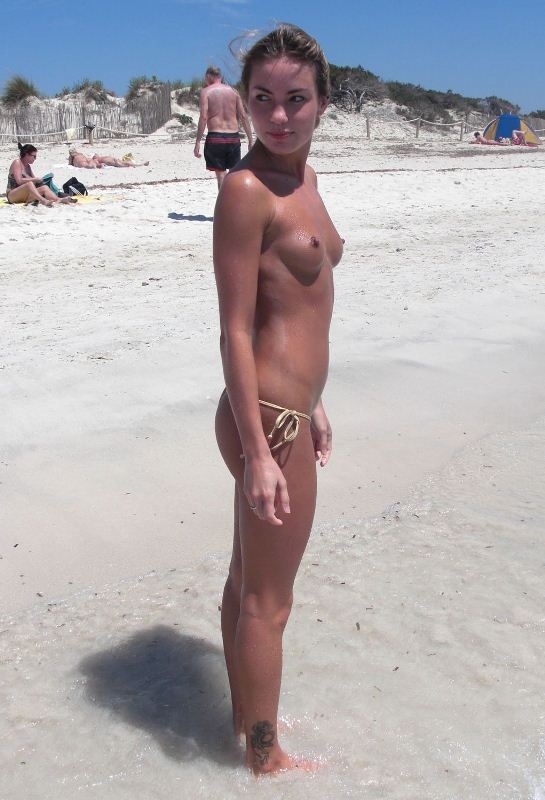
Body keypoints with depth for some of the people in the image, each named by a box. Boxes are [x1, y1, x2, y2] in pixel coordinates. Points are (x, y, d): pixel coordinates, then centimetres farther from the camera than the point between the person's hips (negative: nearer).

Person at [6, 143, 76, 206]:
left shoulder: (28, 166, 17)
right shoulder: (17, 163, -8)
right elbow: (19, 181, -20)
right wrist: (35, 179, -15)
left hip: (24, 196, 8)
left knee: (44, 188, -11)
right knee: (29, 184, -35)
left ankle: (59, 200, -38)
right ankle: (43, 201, -58)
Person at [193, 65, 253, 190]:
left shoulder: (206, 92, 0)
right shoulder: (233, 91, 10)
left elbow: (203, 117, -11)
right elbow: (243, 116, 6)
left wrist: (197, 142, -11)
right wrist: (250, 139, 10)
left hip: (215, 137, -3)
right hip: (233, 136, 4)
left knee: (221, 176, 0)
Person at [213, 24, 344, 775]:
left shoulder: (303, 179, 11)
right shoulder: (246, 188, -16)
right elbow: (235, 331, -19)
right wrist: (258, 452, -20)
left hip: (289, 409, 9)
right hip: (266, 418, -9)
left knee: (248, 578, 22)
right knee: (267, 602, 7)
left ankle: (246, 715, 41)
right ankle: (267, 758, 27)